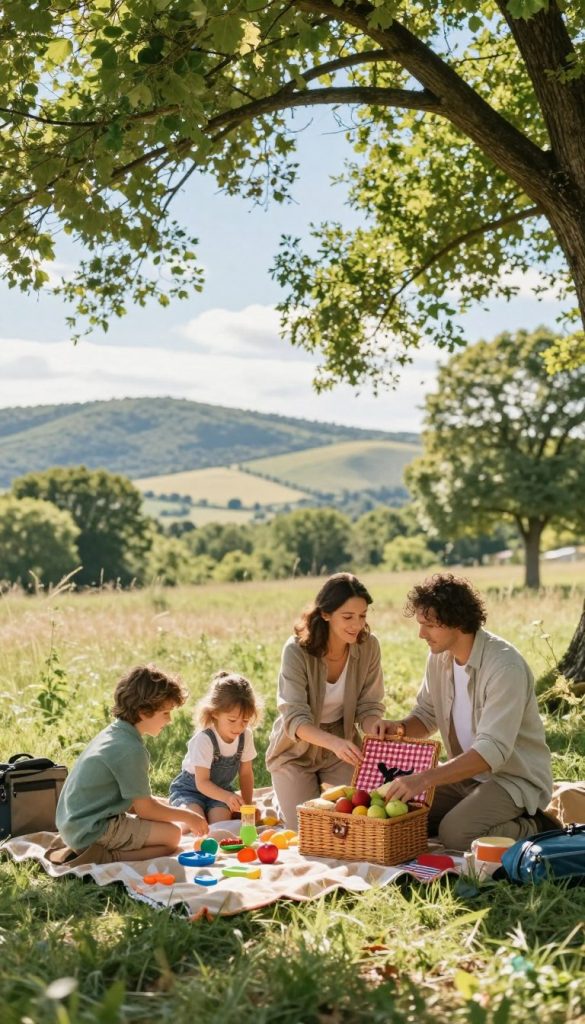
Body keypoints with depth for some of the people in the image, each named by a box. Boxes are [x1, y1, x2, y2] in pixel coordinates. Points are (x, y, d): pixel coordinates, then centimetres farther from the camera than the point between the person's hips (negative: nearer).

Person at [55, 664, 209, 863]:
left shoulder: (114, 732, 9)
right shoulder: (131, 750, -20)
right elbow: (145, 809, -12)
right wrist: (186, 816, 0)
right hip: (93, 831, -10)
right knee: (171, 834, -10)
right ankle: (105, 858, -16)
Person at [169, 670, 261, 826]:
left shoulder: (246, 736, -10)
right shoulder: (203, 739, -28)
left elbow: (246, 773, 4)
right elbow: (202, 782, -29)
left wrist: (247, 805, -1)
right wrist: (227, 797, -45)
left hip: (221, 790, 4)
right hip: (190, 789, -4)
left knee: (220, 822, -27)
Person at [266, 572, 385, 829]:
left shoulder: (368, 646, -15)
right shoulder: (296, 650, -26)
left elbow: (369, 707, -9)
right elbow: (295, 718, -33)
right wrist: (334, 742, -51)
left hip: (343, 747, 3)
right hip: (297, 750, -3)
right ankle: (281, 802, 28)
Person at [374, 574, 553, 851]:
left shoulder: (505, 666, -26)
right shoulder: (439, 656, -1)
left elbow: (493, 750, -33)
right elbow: (426, 714, 13)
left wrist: (424, 779, -41)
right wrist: (400, 728, -12)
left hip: (514, 778, -8)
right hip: (465, 771, 8)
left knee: (455, 833, -28)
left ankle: (533, 828, -1)